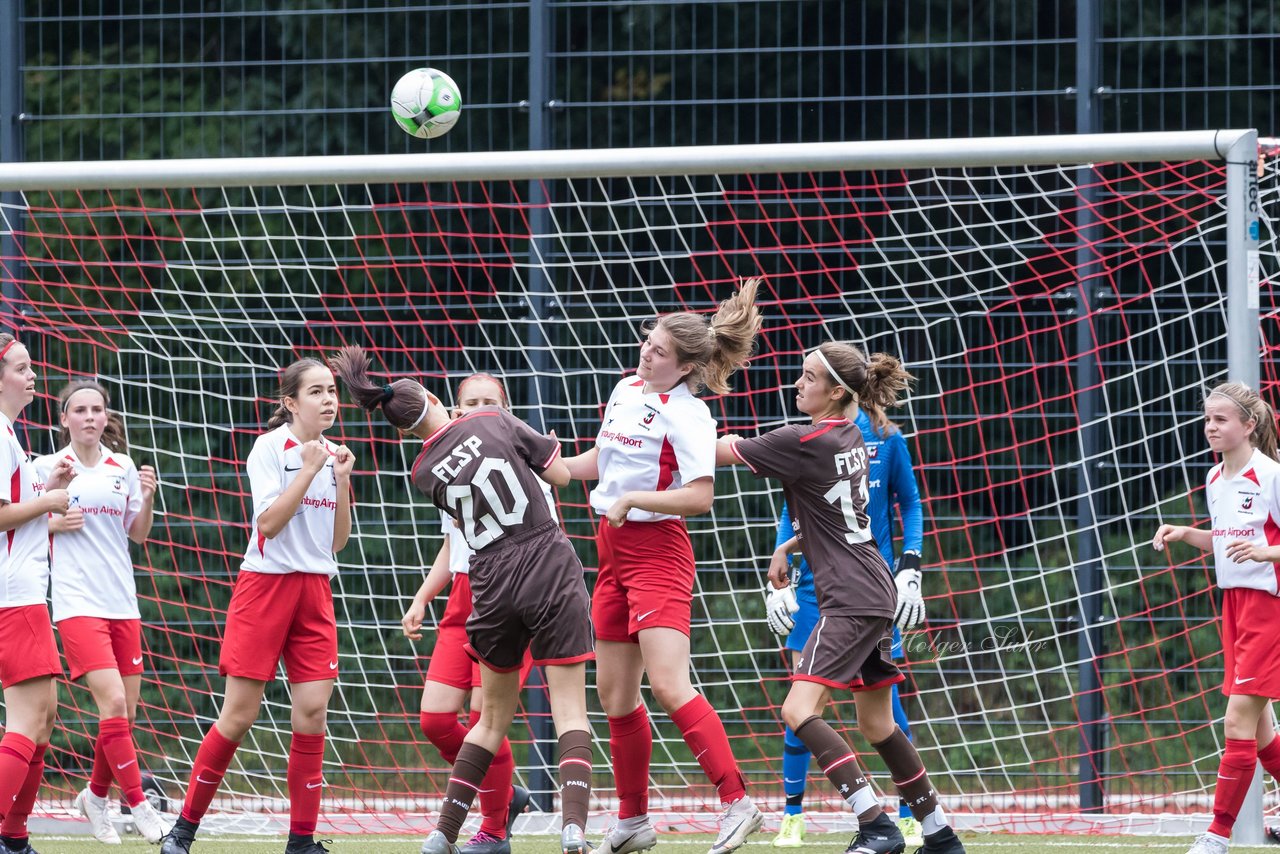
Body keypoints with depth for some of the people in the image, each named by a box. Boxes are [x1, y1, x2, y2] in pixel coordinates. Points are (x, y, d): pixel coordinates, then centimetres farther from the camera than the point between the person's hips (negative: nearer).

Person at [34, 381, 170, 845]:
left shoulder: (122, 468, 9)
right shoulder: (47, 467, 0)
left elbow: (138, 534, 14)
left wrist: (147, 499, -5)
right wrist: (55, 522, -13)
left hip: (121, 603, 5)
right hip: (77, 603, -5)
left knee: (125, 714, 6)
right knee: (113, 704, -16)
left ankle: (96, 795, 27)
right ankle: (139, 805, -9)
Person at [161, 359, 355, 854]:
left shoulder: (330, 453, 10)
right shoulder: (270, 447, -7)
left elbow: (337, 540, 11)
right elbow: (268, 523, -16)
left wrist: (341, 481, -1)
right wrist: (308, 471, -18)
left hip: (315, 590, 5)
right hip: (266, 585, -5)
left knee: (312, 713, -5)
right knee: (238, 716, -5)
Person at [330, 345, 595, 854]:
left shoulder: (424, 474, 1)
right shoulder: (496, 422, -5)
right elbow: (560, 475, 3)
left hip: (493, 586, 2)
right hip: (552, 572, -2)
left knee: (494, 716, 17)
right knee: (569, 706, -1)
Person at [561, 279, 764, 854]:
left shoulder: (687, 415, -15)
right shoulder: (626, 391, 9)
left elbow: (701, 496, -22)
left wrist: (633, 499, -22)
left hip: (657, 552, -8)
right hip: (613, 550, 8)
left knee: (668, 684, -19)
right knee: (614, 694, 10)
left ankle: (736, 802, -20)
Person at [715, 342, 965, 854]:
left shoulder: (805, 442, -15)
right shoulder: (851, 437, 13)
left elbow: (722, 452, -8)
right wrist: (788, 547, 15)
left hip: (849, 598, -10)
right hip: (874, 594, 10)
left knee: (799, 709, -17)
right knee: (876, 724, 17)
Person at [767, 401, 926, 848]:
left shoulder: (886, 439, -1)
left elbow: (910, 505, 6)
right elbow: (791, 513, 11)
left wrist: (910, 566, -3)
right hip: (815, 583, 2)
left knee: (885, 694, -3)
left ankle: (908, 816, 8)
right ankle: (793, 815, 7)